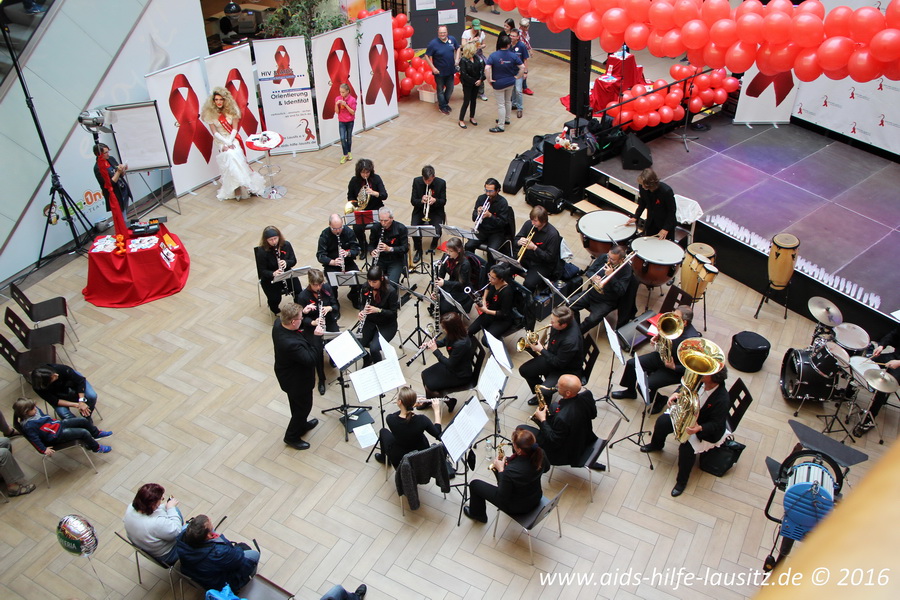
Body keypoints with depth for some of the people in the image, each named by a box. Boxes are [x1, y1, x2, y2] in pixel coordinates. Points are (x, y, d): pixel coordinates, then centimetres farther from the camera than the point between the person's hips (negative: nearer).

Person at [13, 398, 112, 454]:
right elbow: (34, 439, -22)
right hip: (56, 436, -9)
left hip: (58, 424, 9)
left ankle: (96, 433, 33)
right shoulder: (28, 425, -27)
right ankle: (96, 448, 10)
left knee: (83, 420, 8)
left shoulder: (35, 411, -2)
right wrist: (44, 450, -19)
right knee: (84, 433, -13)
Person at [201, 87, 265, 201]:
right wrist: (226, 143, -16)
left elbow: (234, 129, -3)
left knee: (235, 155, -23)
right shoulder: (210, 114, -4)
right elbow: (215, 133, -5)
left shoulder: (231, 110, -1)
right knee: (230, 155, -25)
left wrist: (230, 142, -16)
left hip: (233, 139, 1)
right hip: (221, 141, -1)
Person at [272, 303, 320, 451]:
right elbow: (311, 360, -35)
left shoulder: (278, 323, -19)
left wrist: (302, 313, -8)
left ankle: (302, 425, 57)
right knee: (304, 406, 18)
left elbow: (284, 318, 7)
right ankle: (291, 437, 38)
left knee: (297, 404, 32)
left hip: (288, 374, 8)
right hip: (297, 380, -8)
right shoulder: (291, 343, -44)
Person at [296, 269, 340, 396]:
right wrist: (313, 322, -30)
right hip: (312, 326, -3)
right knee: (318, 349, -24)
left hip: (329, 322, 3)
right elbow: (302, 317, -10)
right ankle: (321, 380, -4)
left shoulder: (327, 288, -5)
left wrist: (329, 308, -20)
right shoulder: (303, 296, -16)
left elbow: (336, 305, 3)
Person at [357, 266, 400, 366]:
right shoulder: (366, 287, -7)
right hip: (370, 322, 5)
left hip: (387, 325, -5)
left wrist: (378, 310, -29)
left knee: (374, 348, -25)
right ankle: (367, 362, 20)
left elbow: (394, 313, -16)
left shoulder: (390, 291, -22)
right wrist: (361, 312, -13)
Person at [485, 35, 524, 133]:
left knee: (501, 104, 3)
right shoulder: (513, 55, -9)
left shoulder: (493, 55, -16)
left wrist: (489, 80, -16)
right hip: (510, 83, 4)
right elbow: (522, 67, -9)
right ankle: (506, 119, 41)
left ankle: (501, 126, 10)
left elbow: (487, 68, -27)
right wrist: (517, 77, 2)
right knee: (508, 101, 23)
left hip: (498, 84, -4)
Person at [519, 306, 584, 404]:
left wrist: (541, 350, -20)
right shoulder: (556, 324, -15)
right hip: (553, 356, 8)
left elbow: (559, 364, -27)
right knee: (524, 370, 6)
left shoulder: (571, 341, -39)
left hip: (568, 369, -8)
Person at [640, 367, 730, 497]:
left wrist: (699, 428, -47)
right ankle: (656, 445, 36)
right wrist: (676, 394, -20)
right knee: (662, 421, 1)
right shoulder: (699, 380, -19)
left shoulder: (722, 400, -36)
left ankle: (681, 481, 0)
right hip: (689, 414, 7)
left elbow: (716, 424, -30)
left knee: (687, 448, -25)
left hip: (707, 430, -7)